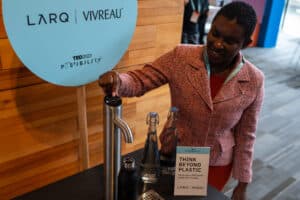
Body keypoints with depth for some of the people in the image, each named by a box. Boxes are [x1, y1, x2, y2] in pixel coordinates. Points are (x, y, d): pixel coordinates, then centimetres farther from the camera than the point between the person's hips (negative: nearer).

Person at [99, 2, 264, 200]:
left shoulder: (254, 81, -13)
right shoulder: (180, 57, -16)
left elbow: (246, 135, -5)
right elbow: (140, 80, -16)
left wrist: (242, 184, -1)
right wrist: (117, 80, -40)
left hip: (218, 164, 1)